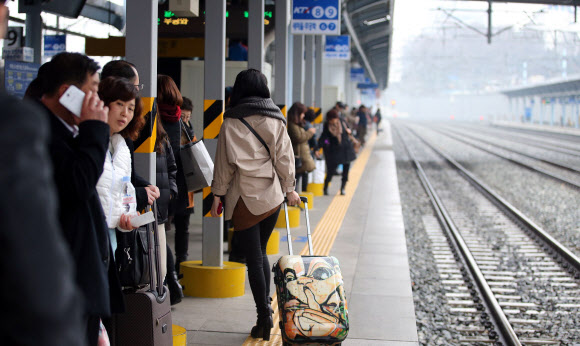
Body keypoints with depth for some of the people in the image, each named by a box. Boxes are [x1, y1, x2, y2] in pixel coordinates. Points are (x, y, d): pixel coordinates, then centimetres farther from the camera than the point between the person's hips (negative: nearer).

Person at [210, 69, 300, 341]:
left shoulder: (231, 122, -4)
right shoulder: (275, 120, 3)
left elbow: (224, 162, -4)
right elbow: (284, 157, 4)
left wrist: (218, 194, 3)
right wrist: (290, 189, 15)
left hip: (244, 198, -4)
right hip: (272, 197, 4)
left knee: (253, 259, 0)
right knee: (260, 253, 19)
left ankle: (264, 319, 0)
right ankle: (266, 306, 23)